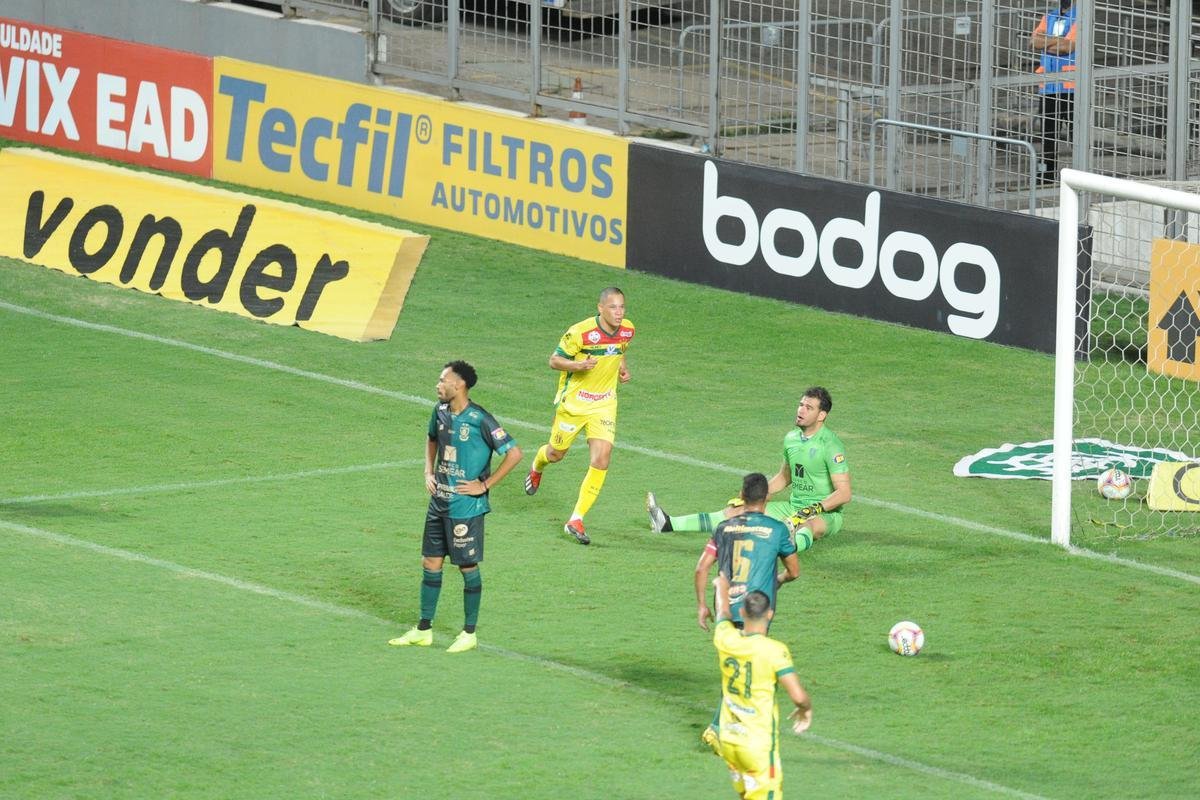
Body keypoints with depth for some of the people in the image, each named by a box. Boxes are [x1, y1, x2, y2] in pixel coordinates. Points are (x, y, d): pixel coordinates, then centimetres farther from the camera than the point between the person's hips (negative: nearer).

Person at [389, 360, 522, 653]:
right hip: (438, 502, 7)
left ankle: (469, 634, 14)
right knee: (430, 564, 11)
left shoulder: (480, 420, -17)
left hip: (466, 506, -7)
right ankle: (424, 630, 21)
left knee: (468, 567, 3)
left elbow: (514, 453, -17)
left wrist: (484, 485, -14)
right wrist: (429, 472, 12)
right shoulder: (441, 412, 5)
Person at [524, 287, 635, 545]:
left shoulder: (627, 330, -4)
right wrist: (579, 365, -30)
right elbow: (554, 360, -13)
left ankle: (576, 519, -6)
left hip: (604, 404, 3)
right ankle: (536, 468, 56)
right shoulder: (580, 332, -22)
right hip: (573, 402, -3)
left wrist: (622, 366, 4)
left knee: (601, 459, -14)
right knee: (556, 453, 15)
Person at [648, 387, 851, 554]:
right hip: (794, 507, 8)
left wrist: (813, 510, -30)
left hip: (825, 514, -8)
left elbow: (844, 493, -21)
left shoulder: (831, 445, -17)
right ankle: (668, 524, -3)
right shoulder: (791, 439, 8)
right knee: (736, 510, 0)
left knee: (808, 525, -44)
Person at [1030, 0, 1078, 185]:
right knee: (1047, 129, 9)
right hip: (1048, 85, 7)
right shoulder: (1049, 17, 18)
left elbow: (1068, 46, -15)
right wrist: (1058, 40, -8)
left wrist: (1046, 43, -1)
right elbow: (1033, 41, 5)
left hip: (1070, 85, -6)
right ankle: (1048, 171, 15)